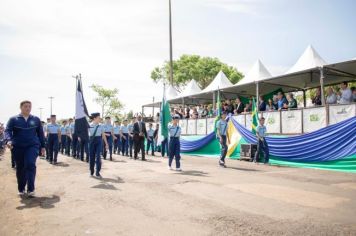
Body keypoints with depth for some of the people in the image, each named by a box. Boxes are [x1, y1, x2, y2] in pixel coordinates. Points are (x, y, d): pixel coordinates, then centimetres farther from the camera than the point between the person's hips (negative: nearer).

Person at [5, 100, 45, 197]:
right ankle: (21, 189, 24)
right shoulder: (13, 119, 5)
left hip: (32, 146, -1)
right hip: (18, 147, 1)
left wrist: (42, 146, 11)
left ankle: (31, 189, -14)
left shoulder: (36, 119, 9)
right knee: (20, 168, 8)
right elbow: (7, 131, -6)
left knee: (30, 164, -18)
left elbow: (40, 133, 12)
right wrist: (8, 140, -27)